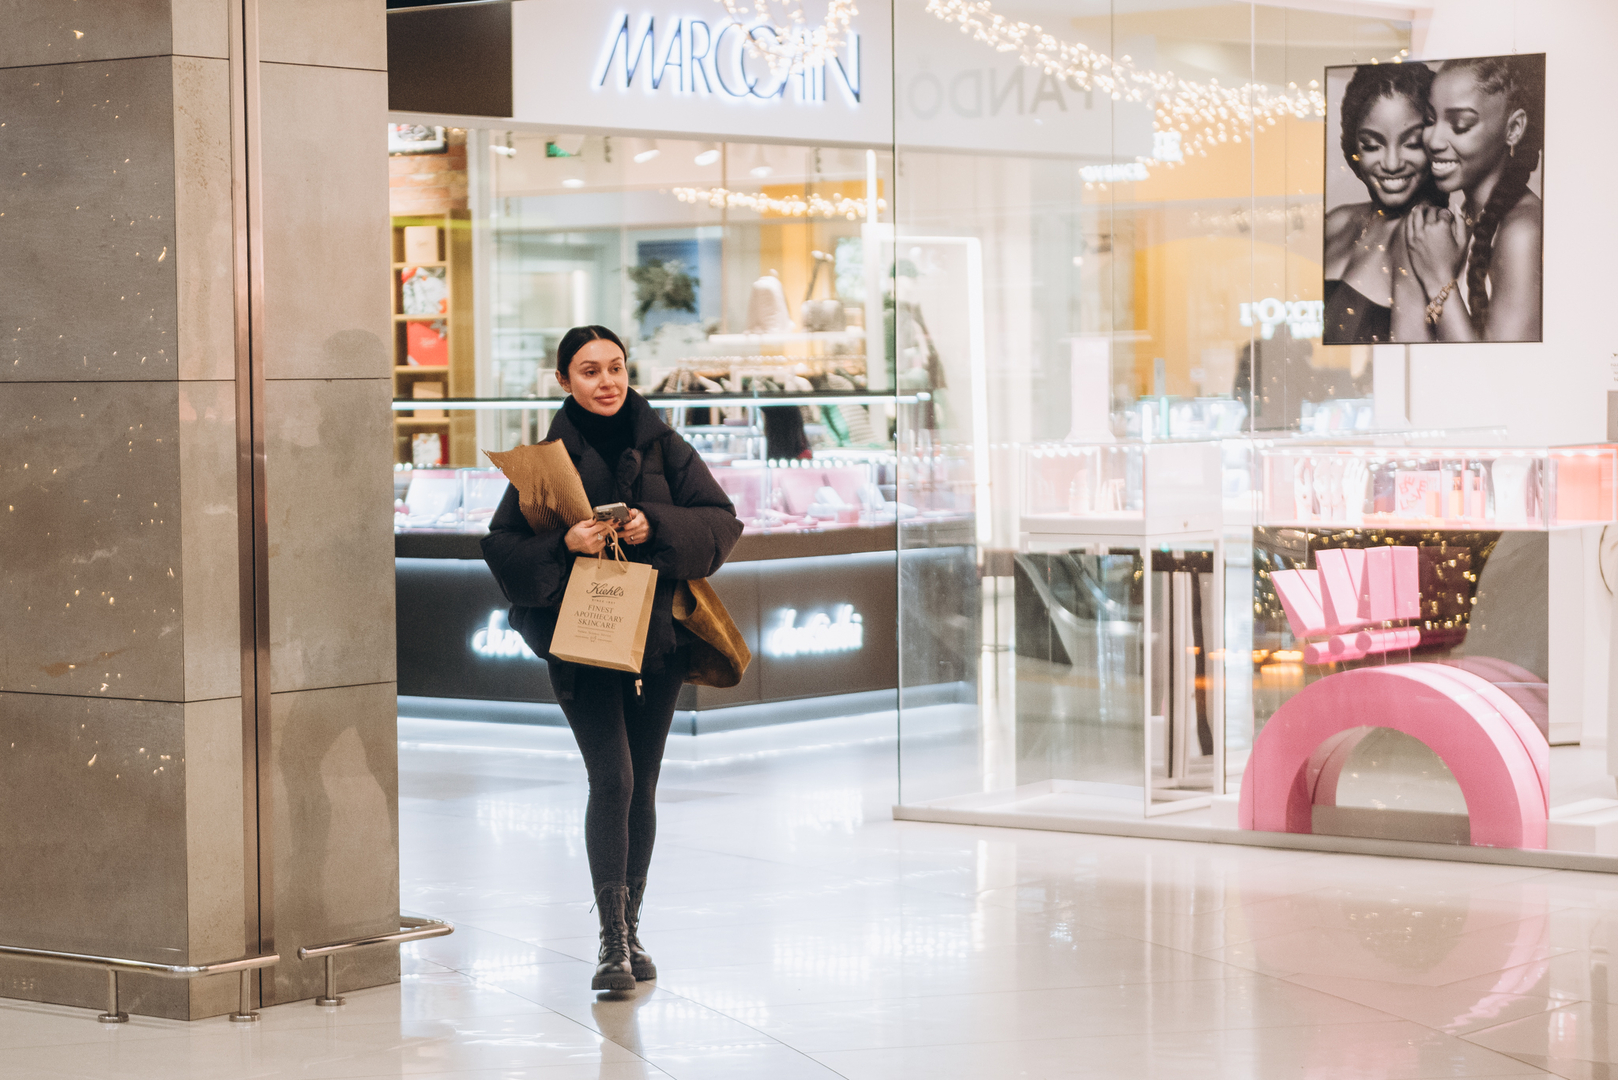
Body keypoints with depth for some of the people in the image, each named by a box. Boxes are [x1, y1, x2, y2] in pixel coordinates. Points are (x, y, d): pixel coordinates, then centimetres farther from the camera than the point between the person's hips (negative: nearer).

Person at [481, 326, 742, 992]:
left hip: (657, 636, 3)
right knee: (611, 778, -14)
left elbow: (722, 519, 1)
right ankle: (612, 943, -14)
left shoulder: (661, 446, 5)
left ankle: (631, 931, 20)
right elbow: (500, 543, -2)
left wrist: (657, 526, -16)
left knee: (641, 785, 8)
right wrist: (563, 544, -19)